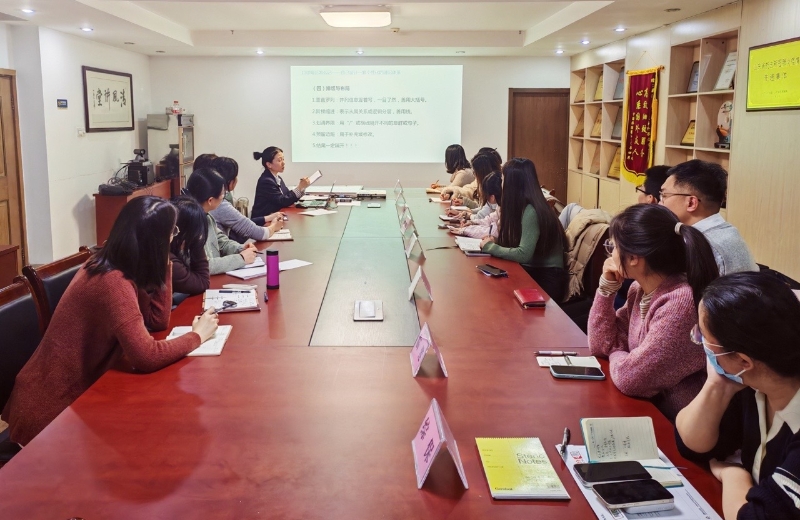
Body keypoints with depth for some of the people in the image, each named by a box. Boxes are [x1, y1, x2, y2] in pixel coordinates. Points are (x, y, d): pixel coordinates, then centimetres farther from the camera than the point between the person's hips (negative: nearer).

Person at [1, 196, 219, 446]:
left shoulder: (108, 264, 0)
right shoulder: (113, 283, -27)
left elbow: (158, 320, 3)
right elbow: (147, 356, -34)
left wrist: (164, 263, -4)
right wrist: (197, 335, -18)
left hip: (71, 391, 8)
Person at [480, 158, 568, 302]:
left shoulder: (530, 212, -20)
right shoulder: (522, 207, 6)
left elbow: (523, 254, -26)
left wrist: (490, 247, -15)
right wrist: (494, 242, -5)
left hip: (545, 279, -7)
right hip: (534, 271, 7)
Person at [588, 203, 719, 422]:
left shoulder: (680, 303, -27)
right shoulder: (641, 289, 0)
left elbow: (629, 378, -26)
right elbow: (601, 345, 6)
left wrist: (616, 355, -5)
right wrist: (607, 286, -4)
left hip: (675, 424, -7)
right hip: (645, 409, 7)